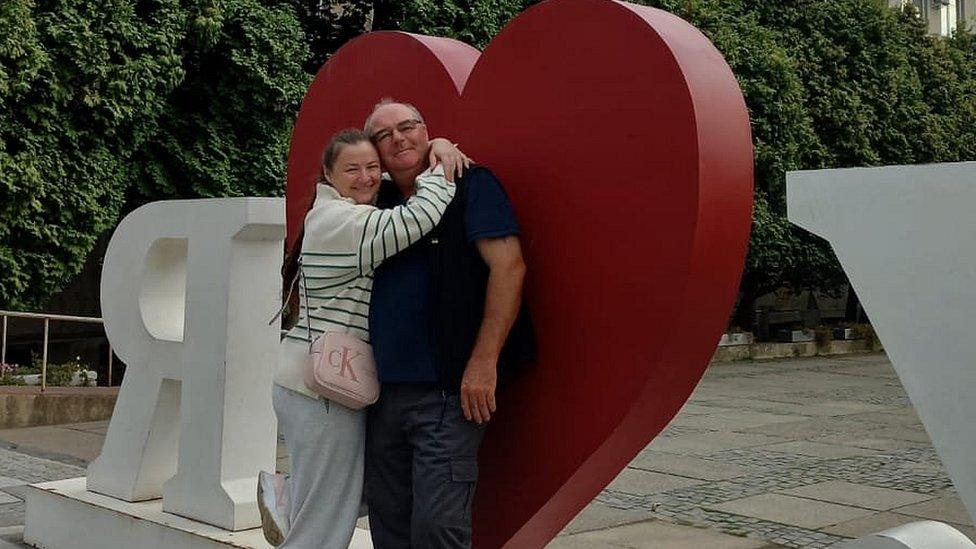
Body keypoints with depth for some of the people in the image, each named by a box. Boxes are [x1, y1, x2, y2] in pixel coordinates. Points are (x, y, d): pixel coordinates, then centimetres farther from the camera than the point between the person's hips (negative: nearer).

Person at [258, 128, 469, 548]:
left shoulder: (336, 214, 13)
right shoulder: (345, 222, -17)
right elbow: (425, 213, -28)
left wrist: (437, 147, 6)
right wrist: (440, 166, -9)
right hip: (324, 389, -10)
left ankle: (285, 495, 26)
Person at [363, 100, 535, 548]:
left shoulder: (469, 184, -2)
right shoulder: (379, 204, 16)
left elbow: (508, 266, -12)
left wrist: (484, 362, -18)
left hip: (447, 392, -7)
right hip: (383, 391, 7)